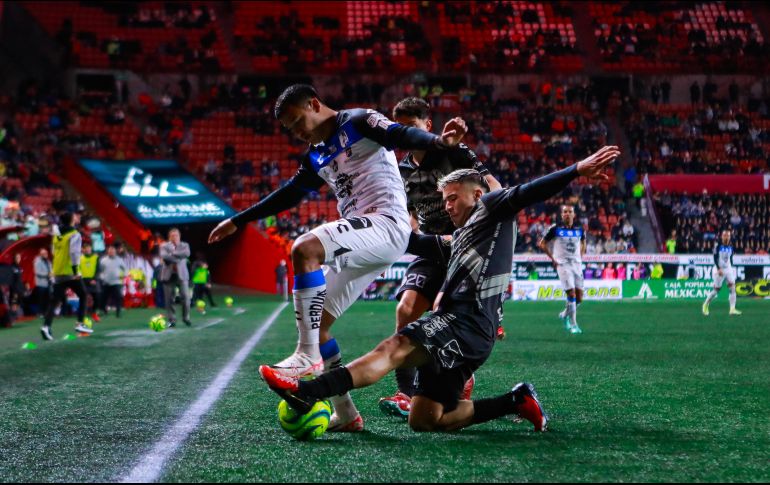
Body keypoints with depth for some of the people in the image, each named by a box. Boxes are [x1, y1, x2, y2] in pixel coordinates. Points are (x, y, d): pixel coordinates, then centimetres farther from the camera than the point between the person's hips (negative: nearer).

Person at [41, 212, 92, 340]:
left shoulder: (57, 236, 14)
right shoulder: (74, 235, -7)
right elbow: (74, 253, -18)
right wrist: (76, 270, -17)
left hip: (58, 273, 6)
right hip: (71, 273, -6)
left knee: (54, 301, 3)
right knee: (83, 296, 12)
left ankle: (46, 326, -13)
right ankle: (79, 324, 5)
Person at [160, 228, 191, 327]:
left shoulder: (184, 245, 10)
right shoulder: (164, 246, 7)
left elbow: (187, 253, -12)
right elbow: (164, 256, -13)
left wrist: (173, 253, -12)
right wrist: (178, 258, -15)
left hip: (182, 275, 0)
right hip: (169, 275, 0)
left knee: (186, 297, -6)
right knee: (169, 299, -1)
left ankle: (186, 318, 9)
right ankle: (172, 320, 6)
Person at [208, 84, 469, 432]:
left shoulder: (359, 122, 0)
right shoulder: (317, 157, 24)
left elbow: (401, 136, -17)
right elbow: (288, 195, 34)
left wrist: (440, 141, -39)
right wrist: (238, 221, 39)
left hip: (386, 224, -9)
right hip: (362, 245, 10)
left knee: (304, 249, -31)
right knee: (316, 324, 5)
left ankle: (308, 356, -30)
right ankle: (345, 414, 9)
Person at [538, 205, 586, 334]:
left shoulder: (580, 230, 6)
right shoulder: (555, 229, -5)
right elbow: (542, 244, 3)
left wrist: (580, 258, 14)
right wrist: (553, 259, -1)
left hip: (577, 264, 4)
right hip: (563, 265, -4)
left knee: (579, 297, 1)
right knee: (571, 293, -13)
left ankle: (565, 314, 27)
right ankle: (573, 324, -4)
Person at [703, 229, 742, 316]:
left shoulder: (731, 246, 4)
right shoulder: (718, 245, -11)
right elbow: (715, 258, -13)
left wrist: (732, 267, 12)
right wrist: (718, 269, -21)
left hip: (728, 269, 4)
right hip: (719, 269, -4)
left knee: (732, 288, -11)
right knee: (716, 290, 1)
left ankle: (732, 309, -12)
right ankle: (706, 305, 22)